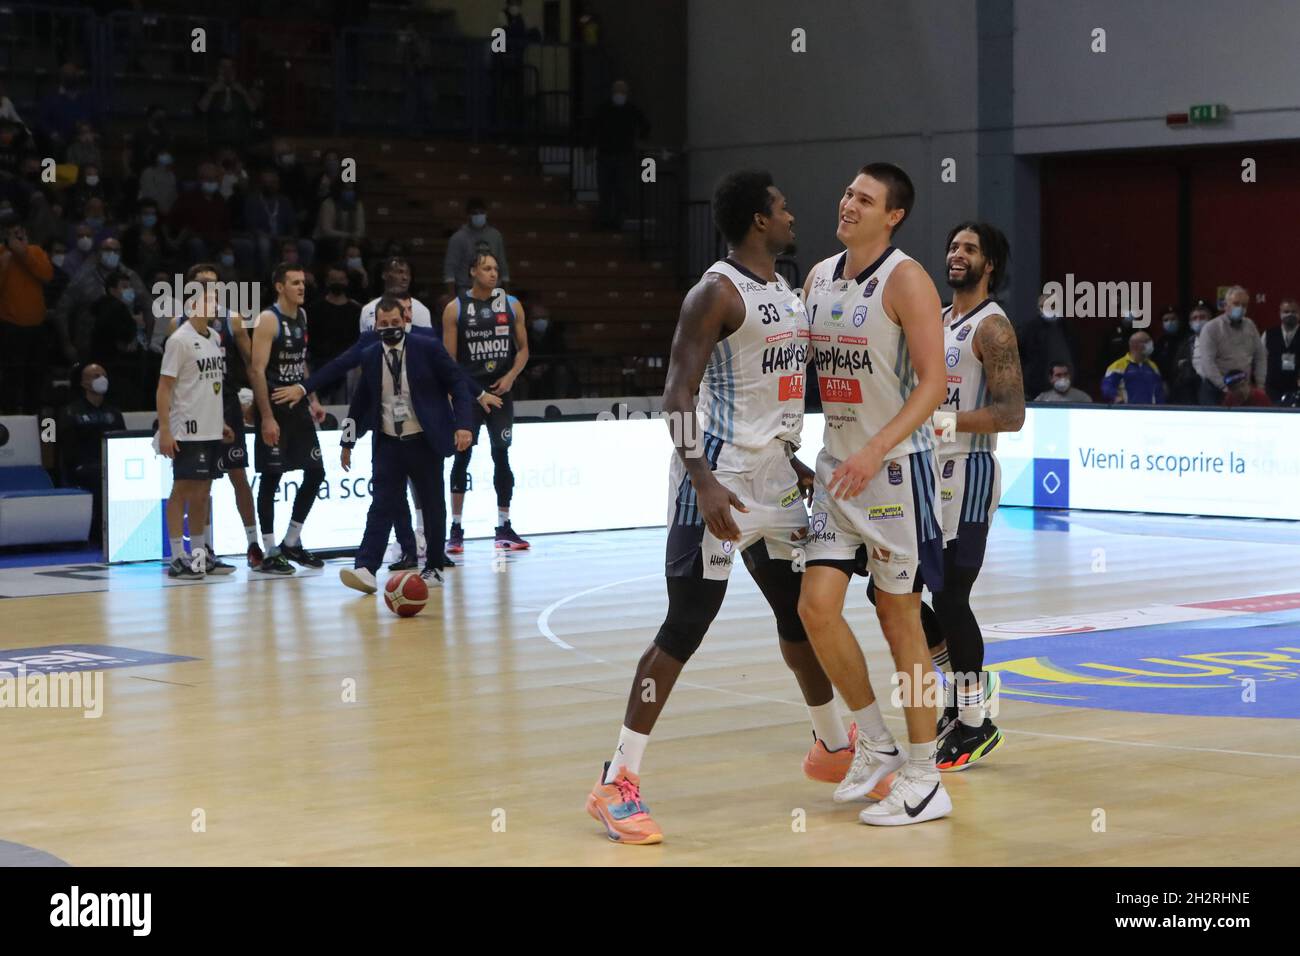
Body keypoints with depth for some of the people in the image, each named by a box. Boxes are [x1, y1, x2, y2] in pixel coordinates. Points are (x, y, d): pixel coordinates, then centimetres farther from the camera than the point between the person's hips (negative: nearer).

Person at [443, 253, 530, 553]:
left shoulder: (511, 305, 5)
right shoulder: (455, 309, -2)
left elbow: (523, 348, 10)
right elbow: (449, 358, -3)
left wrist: (511, 377, -7)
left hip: (500, 390, 2)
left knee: (502, 456, 3)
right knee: (462, 457, -1)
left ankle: (504, 528, 10)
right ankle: (456, 529, 5)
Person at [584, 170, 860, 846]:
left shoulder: (788, 294, 14)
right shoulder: (717, 292, -13)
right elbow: (677, 395, -18)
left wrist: (796, 465, 23)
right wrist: (703, 481, -27)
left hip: (774, 483, 9)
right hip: (719, 483, -8)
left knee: (802, 616, 17)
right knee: (684, 630, -9)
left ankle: (833, 750, 36)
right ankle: (617, 782, -4)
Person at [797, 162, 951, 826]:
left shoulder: (906, 279, -12)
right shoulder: (819, 277, 9)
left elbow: (932, 383, -18)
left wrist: (876, 449, -28)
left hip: (895, 466, -6)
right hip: (837, 466, 6)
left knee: (899, 616, 0)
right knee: (816, 606, -1)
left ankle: (923, 781, 10)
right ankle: (875, 742, 18)